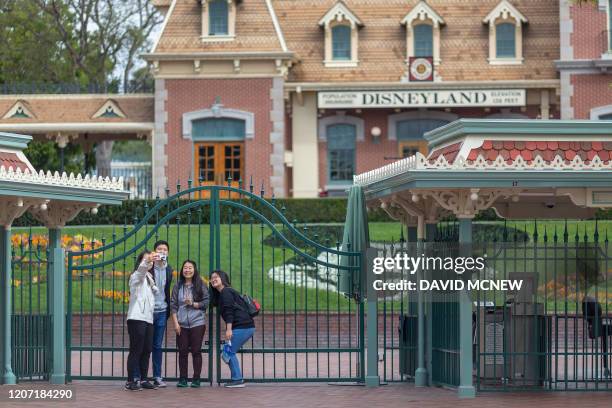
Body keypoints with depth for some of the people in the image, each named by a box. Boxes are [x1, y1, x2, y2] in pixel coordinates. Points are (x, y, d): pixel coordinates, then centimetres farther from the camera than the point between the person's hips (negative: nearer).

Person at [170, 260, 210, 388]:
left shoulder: (200, 286, 2)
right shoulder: (177, 287, 7)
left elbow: (206, 302, -1)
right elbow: (173, 305, 5)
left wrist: (193, 304, -13)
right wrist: (175, 323, -2)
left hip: (197, 323, -2)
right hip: (182, 324, 2)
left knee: (196, 351, 0)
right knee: (182, 352, 3)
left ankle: (196, 379, 6)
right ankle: (182, 379, 8)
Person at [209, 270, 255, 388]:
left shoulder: (226, 292, -6)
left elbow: (229, 311, -16)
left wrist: (228, 329, -21)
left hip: (241, 327, -10)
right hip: (248, 327, 10)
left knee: (229, 352, -6)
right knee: (230, 352, 13)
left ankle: (237, 380, -4)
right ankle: (237, 379, 12)